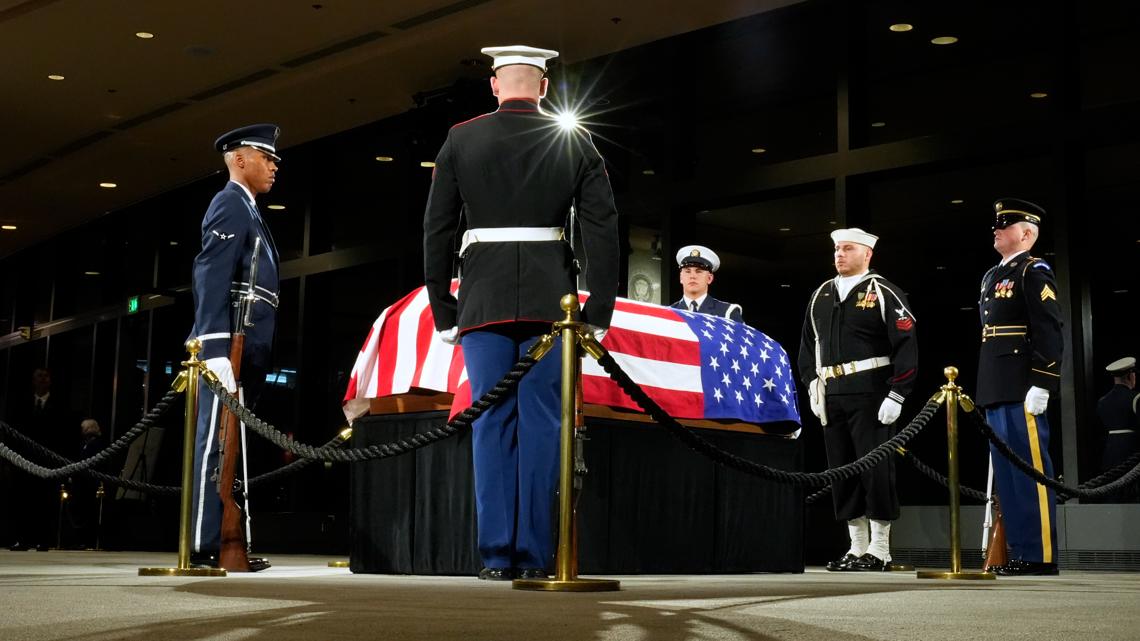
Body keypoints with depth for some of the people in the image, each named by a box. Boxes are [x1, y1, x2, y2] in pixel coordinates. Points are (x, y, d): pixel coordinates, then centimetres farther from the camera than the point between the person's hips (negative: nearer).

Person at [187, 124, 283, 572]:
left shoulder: (247, 210, 25)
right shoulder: (230, 204, -5)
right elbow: (212, 280, -16)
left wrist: (240, 356, 17)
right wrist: (216, 351, -24)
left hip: (246, 352, 10)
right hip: (231, 348, -10)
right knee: (216, 445, -10)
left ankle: (226, 542, 11)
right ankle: (206, 546, -11)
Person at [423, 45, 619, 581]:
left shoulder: (460, 140, 6)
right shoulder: (575, 143, 6)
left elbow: (436, 230, 5)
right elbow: (603, 229, 1)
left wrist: (443, 310, 11)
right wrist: (599, 311, 5)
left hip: (484, 298, 0)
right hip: (550, 297, 0)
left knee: (492, 423, 4)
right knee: (541, 422, 2)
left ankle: (496, 555, 4)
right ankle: (534, 555, 2)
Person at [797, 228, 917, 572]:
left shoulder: (884, 293, -2)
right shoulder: (820, 296, 16)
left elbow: (907, 346, -8)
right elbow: (808, 345, 21)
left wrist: (896, 396, -14)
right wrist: (812, 385, 9)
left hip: (870, 396, -6)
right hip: (831, 397, 6)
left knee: (875, 469, -4)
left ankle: (879, 551, 2)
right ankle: (857, 548, 16)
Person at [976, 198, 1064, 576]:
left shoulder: (1034, 272, -5)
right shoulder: (992, 276, 21)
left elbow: (1049, 332, -13)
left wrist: (1040, 385, -19)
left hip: (1021, 390, -9)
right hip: (995, 391, 9)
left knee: (1030, 470, -7)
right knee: (1006, 472, 9)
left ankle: (1042, 556, -3)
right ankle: (1021, 552, 14)